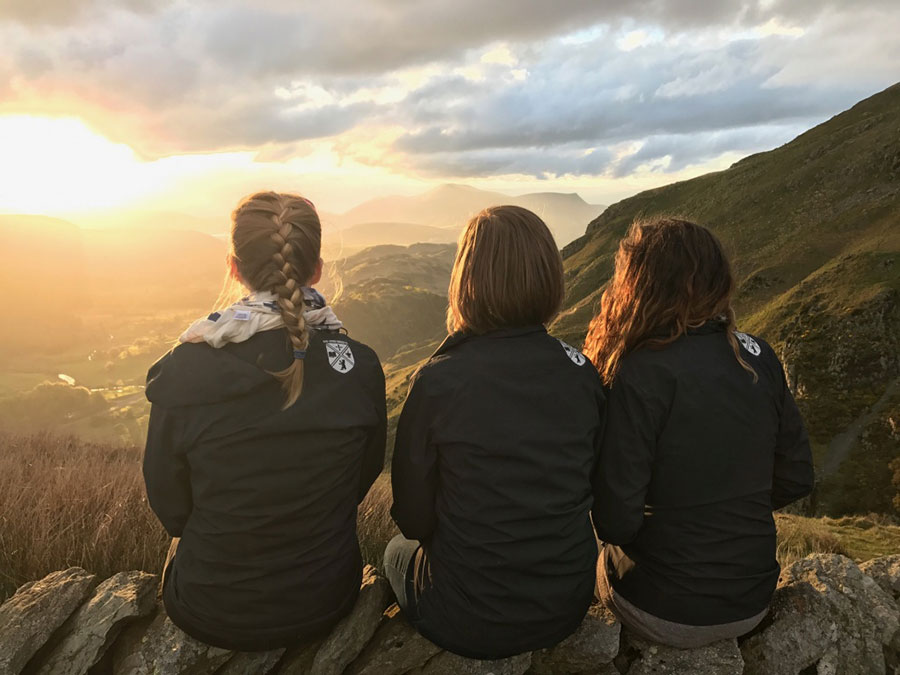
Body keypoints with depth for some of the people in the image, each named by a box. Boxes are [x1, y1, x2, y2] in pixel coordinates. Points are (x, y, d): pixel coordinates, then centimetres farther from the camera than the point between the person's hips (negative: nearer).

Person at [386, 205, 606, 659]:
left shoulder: (438, 381, -23)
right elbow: (588, 488, 2)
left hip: (468, 624, -4)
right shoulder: (583, 374, -11)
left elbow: (413, 519, -11)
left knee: (398, 550, 28)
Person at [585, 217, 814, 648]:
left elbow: (616, 520, -23)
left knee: (598, 560, 25)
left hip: (666, 615, -5)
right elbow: (796, 479, 2)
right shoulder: (759, 358, -7)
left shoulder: (641, 375, -25)